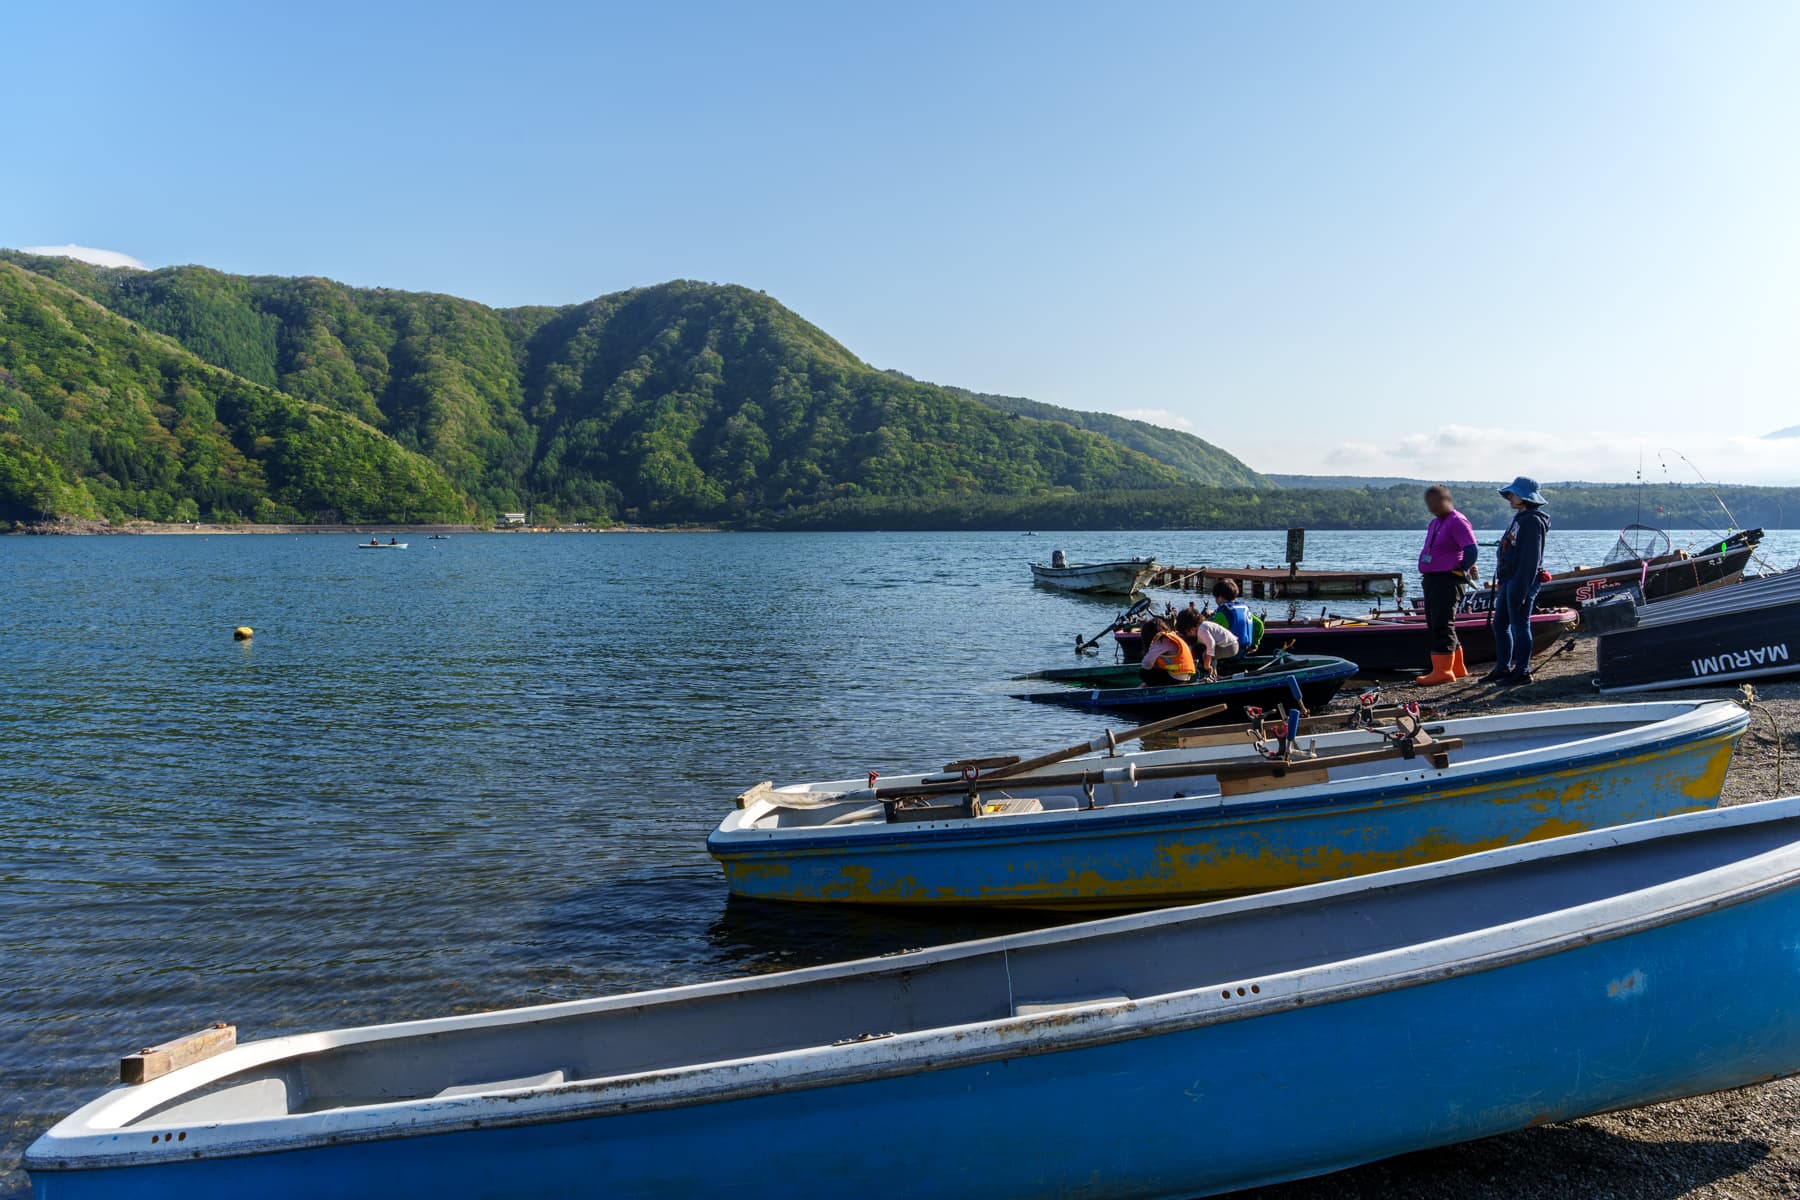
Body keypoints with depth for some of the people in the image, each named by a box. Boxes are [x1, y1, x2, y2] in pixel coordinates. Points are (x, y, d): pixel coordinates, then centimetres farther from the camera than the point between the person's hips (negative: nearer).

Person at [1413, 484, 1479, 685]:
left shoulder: (1457, 522, -13)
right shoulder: (1435, 523, 18)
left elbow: (1472, 550, -20)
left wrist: (1460, 571, -13)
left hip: (1447, 580, -10)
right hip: (1431, 580, 10)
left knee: (1442, 626, -10)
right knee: (1434, 625, 14)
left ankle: (1442, 671, -7)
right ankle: (1456, 668, 22)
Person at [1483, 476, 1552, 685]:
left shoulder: (1532, 521, -14)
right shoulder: (1520, 518, 17)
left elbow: (1531, 559, -20)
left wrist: (1519, 589, -23)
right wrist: (1502, 582, 22)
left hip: (1522, 581, -10)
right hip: (1509, 579, 10)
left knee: (1519, 625, -4)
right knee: (1500, 624, 14)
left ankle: (1522, 671, 3)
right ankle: (1502, 668, 22)